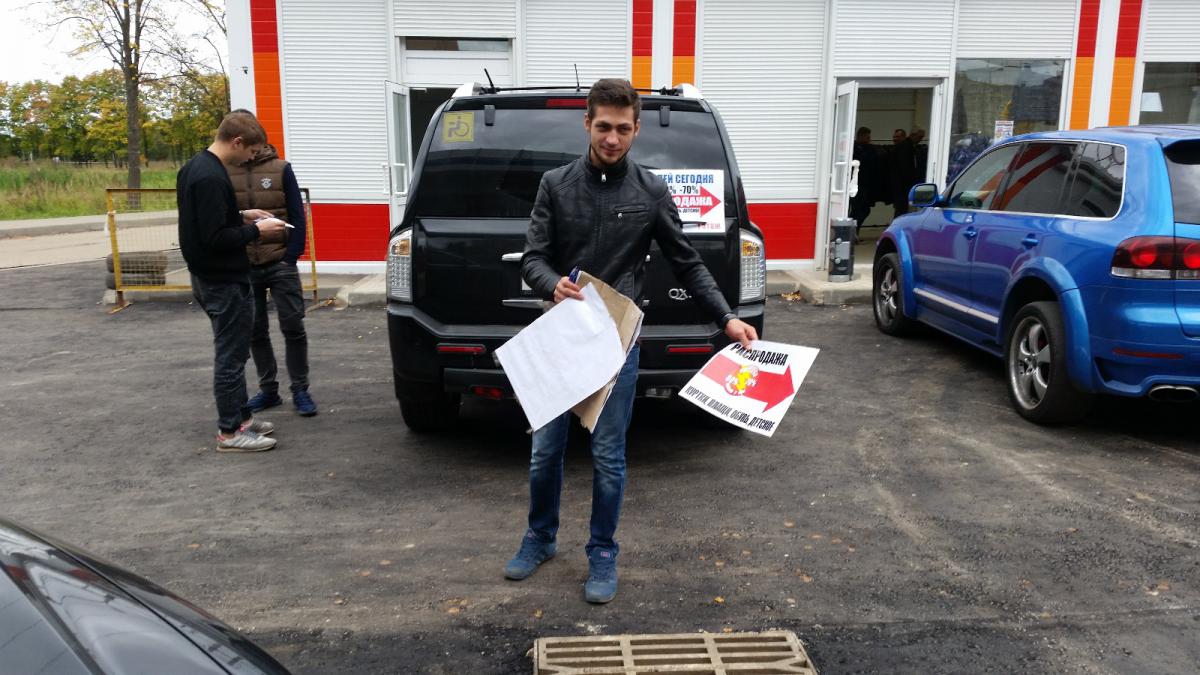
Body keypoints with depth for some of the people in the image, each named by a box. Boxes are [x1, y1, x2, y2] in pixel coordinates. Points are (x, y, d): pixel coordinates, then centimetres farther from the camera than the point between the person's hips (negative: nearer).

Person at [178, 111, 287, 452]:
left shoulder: (193, 167, 10)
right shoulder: (212, 177, -22)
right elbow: (215, 238, -25)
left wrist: (242, 216, 10)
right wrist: (257, 230, -14)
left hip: (207, 277, 10)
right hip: (224, 282, -10)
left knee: (232, 352, 18)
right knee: (231, 356, -1)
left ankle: (240, 416, 28)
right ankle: (230, 431, 7)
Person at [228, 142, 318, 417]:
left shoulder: (281, 169, 1)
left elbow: (297, 215, -1)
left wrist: (291, 256, -8)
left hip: (279, 263, -2)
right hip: (243, 267, 2)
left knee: (293, 327, -1)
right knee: (255, 331, 8)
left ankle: (300, 390, 10)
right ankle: (268, 389, 20)